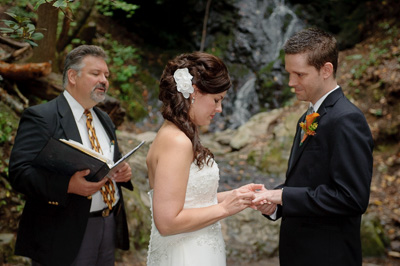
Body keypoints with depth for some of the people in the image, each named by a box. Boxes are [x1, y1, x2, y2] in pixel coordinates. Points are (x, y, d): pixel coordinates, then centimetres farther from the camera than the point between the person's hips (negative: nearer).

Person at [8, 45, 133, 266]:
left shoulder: (105, 120, 15)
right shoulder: (40, 117, -9)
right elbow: (19, 172, -18)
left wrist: (123, 173, 0)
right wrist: (68, 185, -32)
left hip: (109, 228, 7)